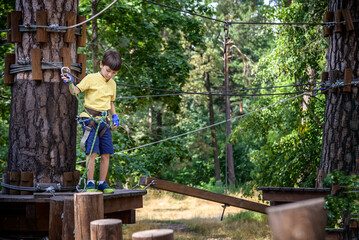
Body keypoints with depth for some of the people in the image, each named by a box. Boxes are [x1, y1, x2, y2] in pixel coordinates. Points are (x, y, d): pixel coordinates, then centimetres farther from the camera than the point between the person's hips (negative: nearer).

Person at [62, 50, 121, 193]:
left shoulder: (112, 84, 15)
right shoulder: (91, 78, -3)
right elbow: (75, 91, -9)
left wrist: (114, 117, 14)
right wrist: (70, 83, -28)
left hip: (104, 121, 6)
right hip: (90, 119, -6)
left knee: (106, 153, 3)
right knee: (92, 152, -12)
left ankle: (102, 183, 13)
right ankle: (90, 183, -4)